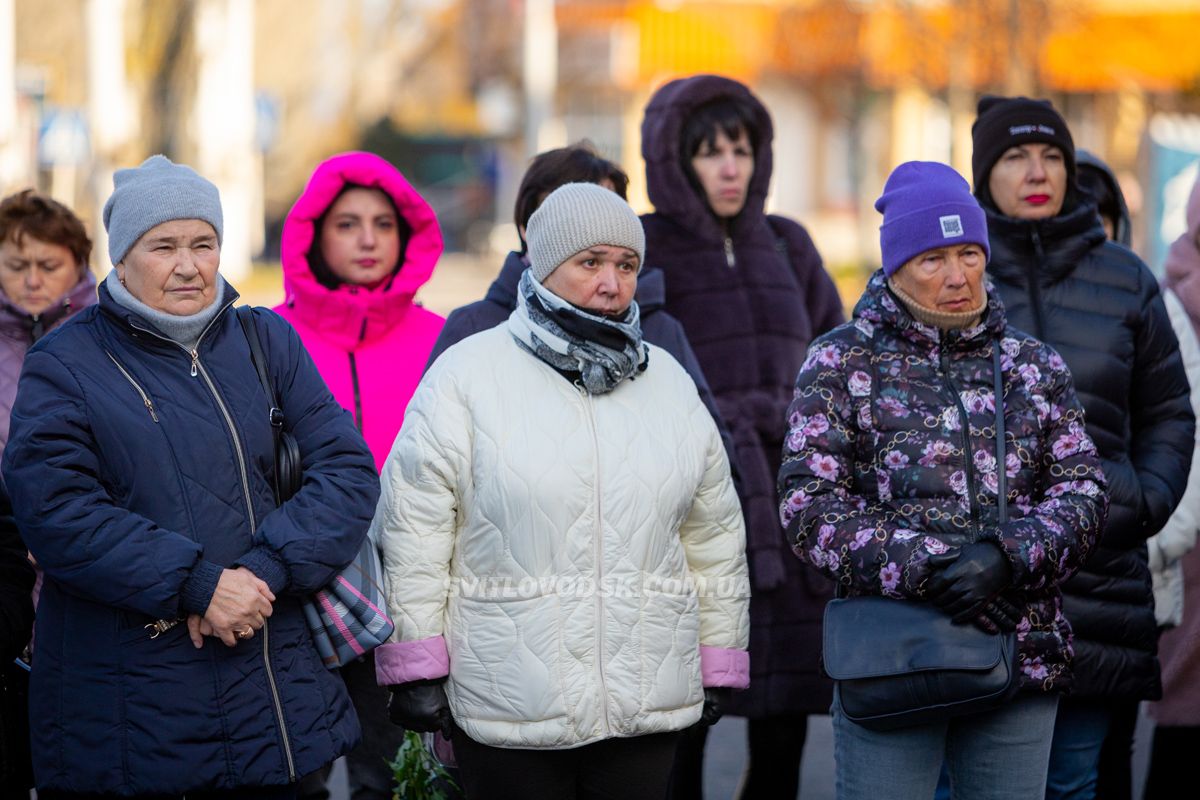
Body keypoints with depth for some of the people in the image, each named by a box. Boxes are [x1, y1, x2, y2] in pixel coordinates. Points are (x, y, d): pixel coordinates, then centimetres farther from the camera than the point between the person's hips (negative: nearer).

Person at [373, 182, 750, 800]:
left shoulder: (669, 383, 13)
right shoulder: (467, 374, -2)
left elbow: (713, 534, 18)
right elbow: (414, 527, -3)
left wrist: (717, 666, 16)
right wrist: (414, 668, -7)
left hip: (647, 703, 4)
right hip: (505, 702, -4)